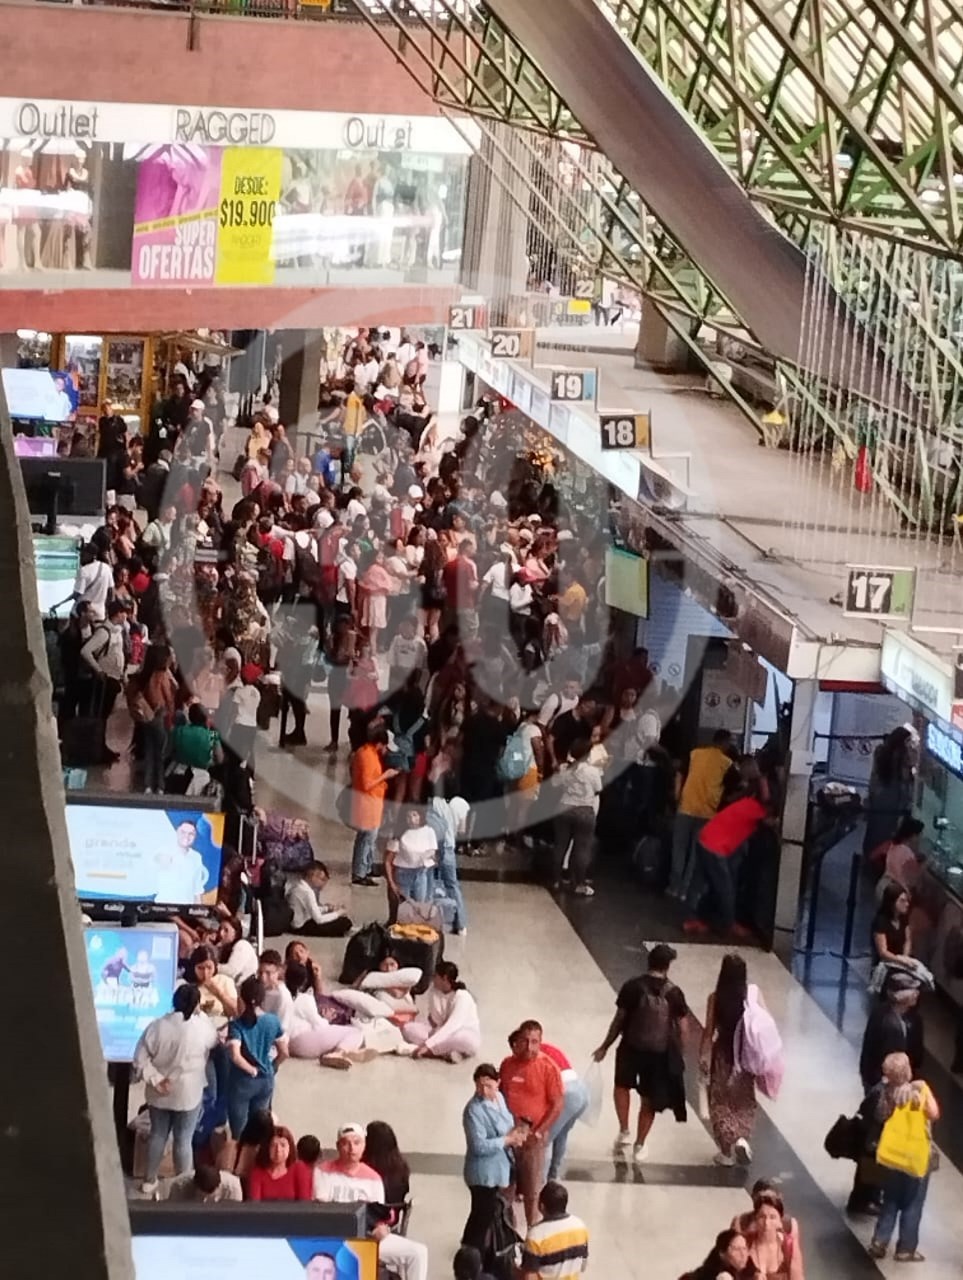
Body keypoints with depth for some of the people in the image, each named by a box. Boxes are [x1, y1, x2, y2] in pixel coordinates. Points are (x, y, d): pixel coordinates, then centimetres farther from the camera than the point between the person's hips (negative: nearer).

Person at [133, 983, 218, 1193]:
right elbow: (214, 1042, 10)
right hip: (188, 1094, -3)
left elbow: (140, 1059, -11)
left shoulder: (157, 1026, -11)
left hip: (159, 1094, 3)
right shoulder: (203, 1026, -15)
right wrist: (201, 1014, 19)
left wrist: (155, 1079, -8)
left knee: (157, 1135, 18)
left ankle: (149, 1181, 30)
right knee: (183, 1140, 9)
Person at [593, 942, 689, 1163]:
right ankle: (639, 1146, 22)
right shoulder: (674, 993, -6)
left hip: (631, 1048, -1)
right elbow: (682, 1029, -2)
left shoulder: (632, 987, -9)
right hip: (660, 1053, 1)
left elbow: (619, 1021, -7)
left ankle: (624, 1131, 17)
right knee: (649, 1100, 15)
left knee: (622, 1086, 27)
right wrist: (677, 1054, 13)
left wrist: (605, 1047, 4)